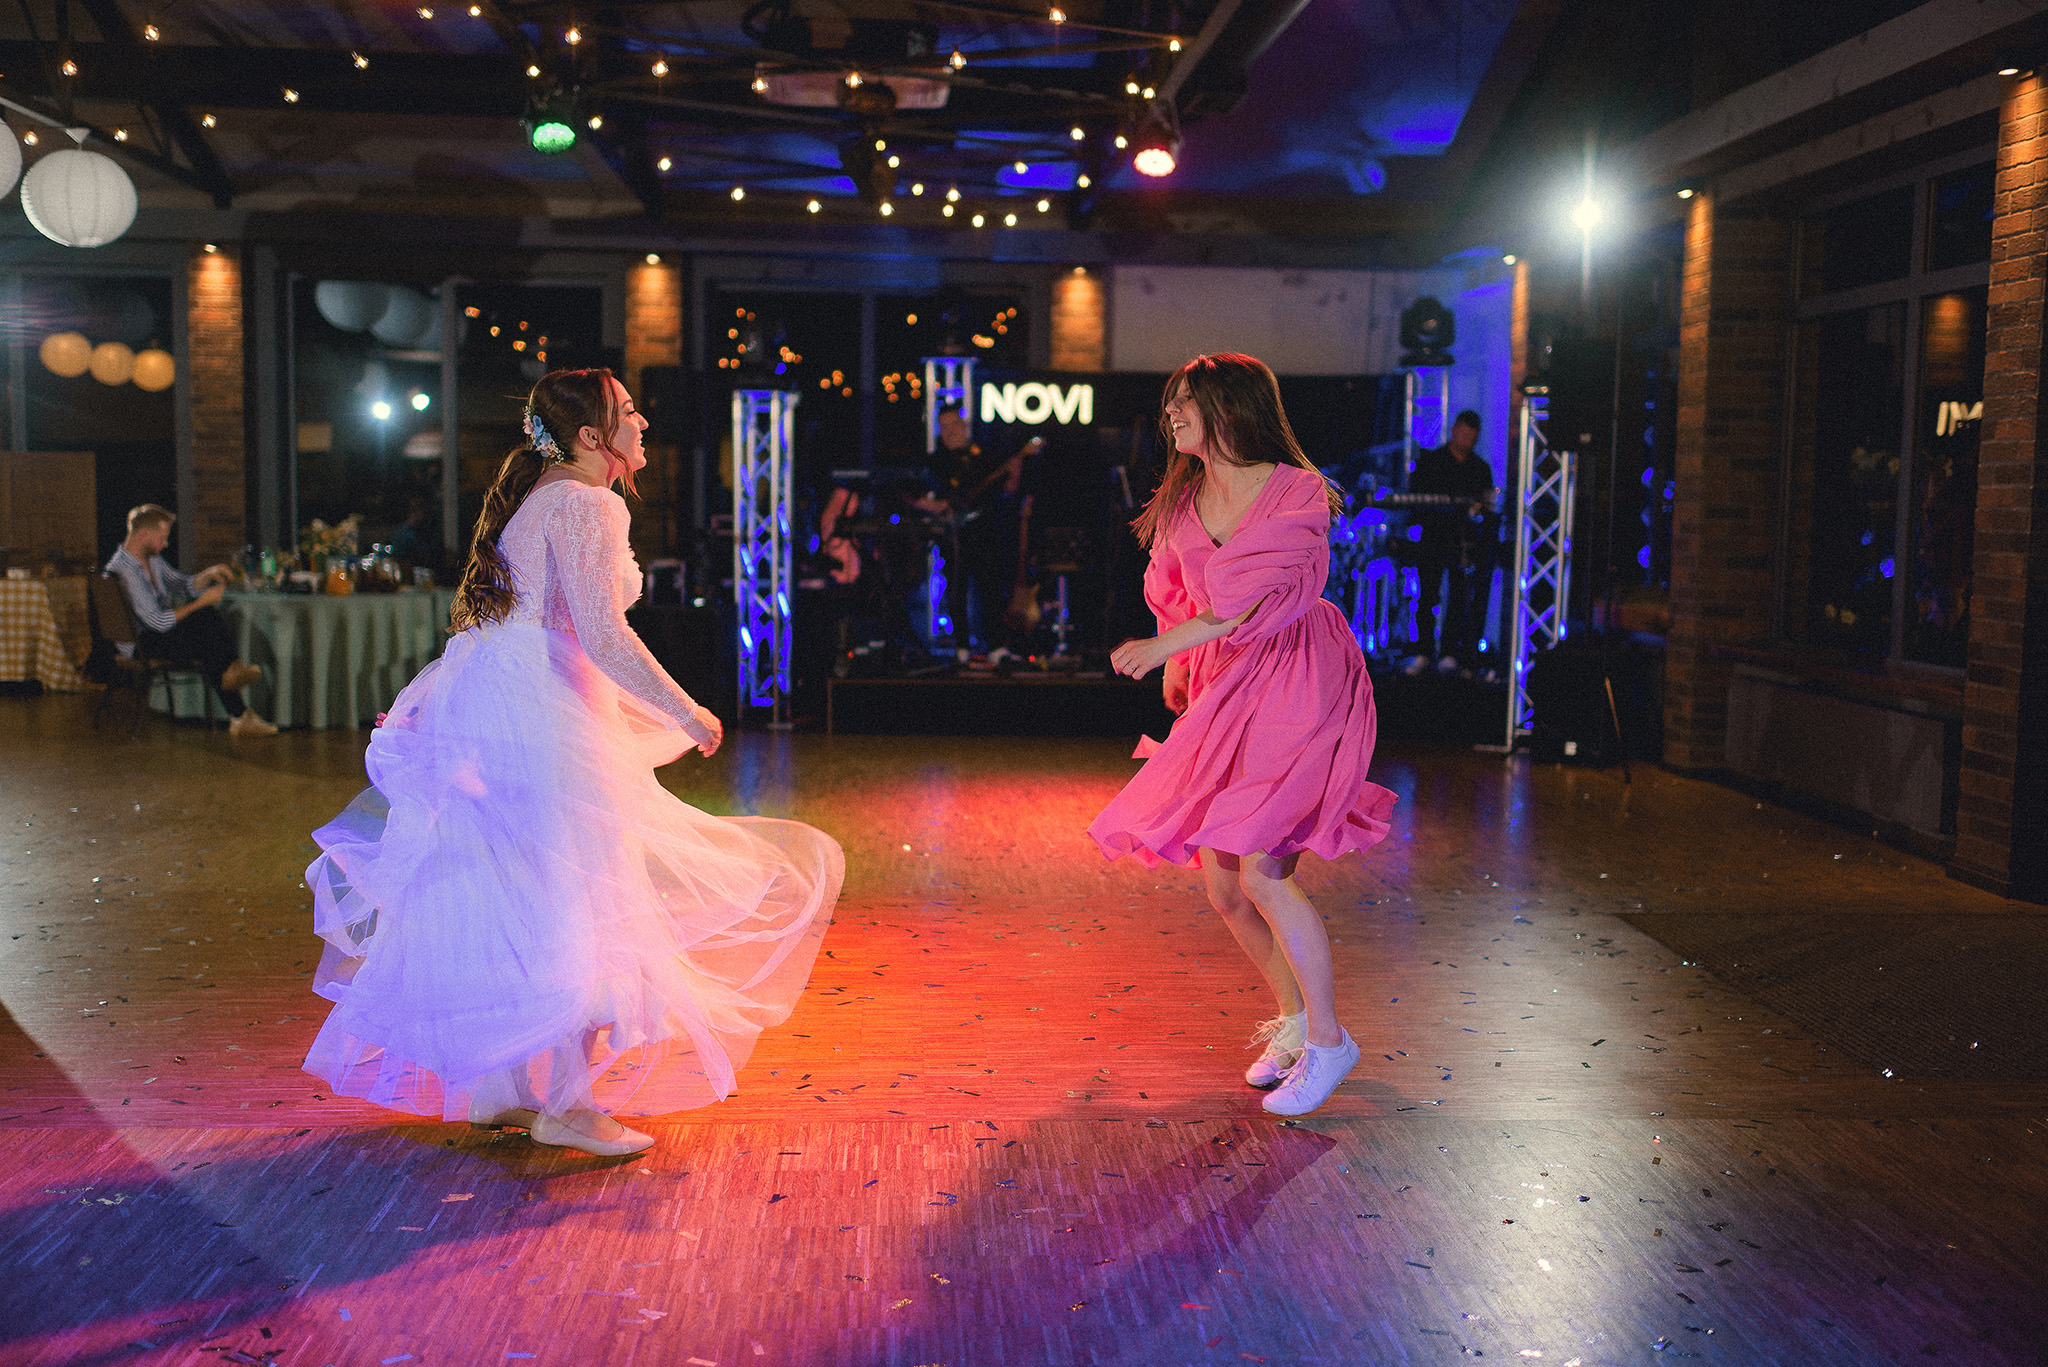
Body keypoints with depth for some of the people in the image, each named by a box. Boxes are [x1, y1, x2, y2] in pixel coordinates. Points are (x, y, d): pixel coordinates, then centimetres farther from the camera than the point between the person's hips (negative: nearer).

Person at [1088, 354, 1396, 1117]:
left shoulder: (1296, 493, -9)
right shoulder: (1181, 503, 10)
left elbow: (1258, 595, -20)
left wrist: (1166, 645, -26)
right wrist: (1176, 673, 20)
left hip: (1296, 690, -7)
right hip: (1223, 697, 7)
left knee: (1259, 869, -17)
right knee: (1222, 885, 4)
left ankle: (1328, 1039, 0)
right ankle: (1294, 1016, 26)